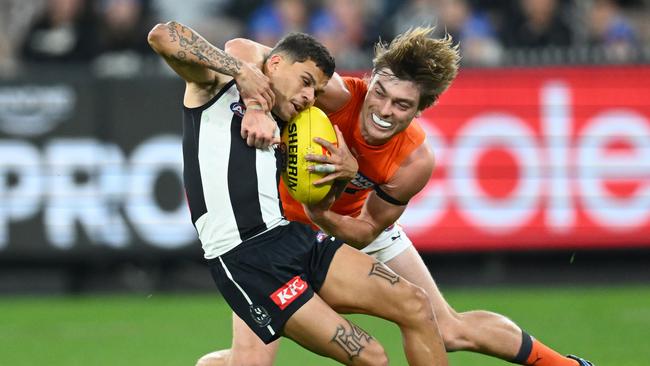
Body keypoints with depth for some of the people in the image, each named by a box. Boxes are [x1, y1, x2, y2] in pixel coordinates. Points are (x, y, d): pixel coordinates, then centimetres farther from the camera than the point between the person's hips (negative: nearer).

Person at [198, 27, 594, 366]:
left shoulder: (414, 163, -28)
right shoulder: (335, 96, -37)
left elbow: (365, 233, -15)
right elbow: (241, 49, -44)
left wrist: (323, 215, -37)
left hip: (348, 223, 2)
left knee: (451, 330, 10)